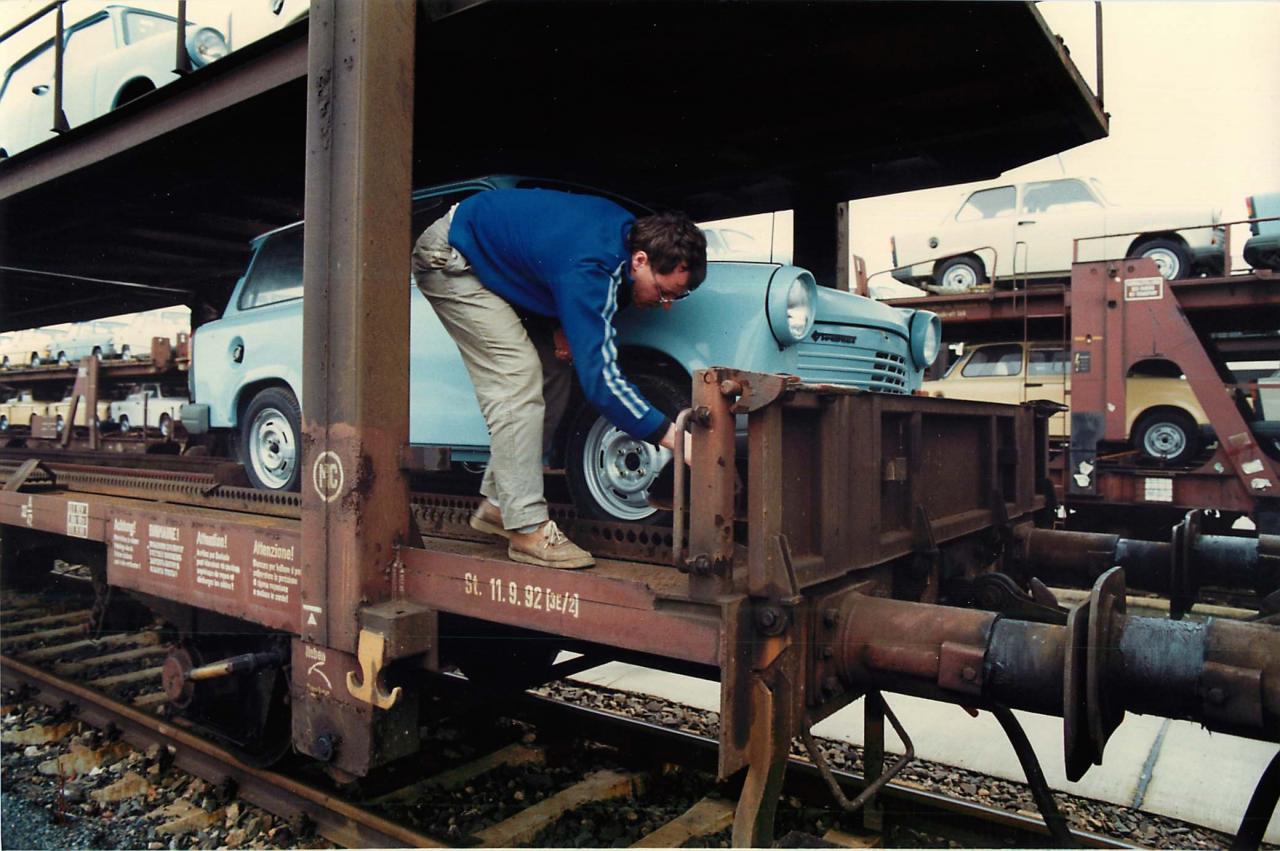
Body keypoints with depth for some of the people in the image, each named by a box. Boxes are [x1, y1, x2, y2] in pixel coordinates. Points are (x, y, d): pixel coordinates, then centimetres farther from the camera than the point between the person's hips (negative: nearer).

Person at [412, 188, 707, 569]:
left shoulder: (627, 229, -10)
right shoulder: (590, 271, -36)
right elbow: (599, 376, -39)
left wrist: (564, 328, -8)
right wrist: (675, 439, -42)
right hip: (450, 260, -9)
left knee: (551, 375, 3)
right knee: (517, 378, -21)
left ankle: (498, 503, 10)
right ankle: (527, 530, -18)